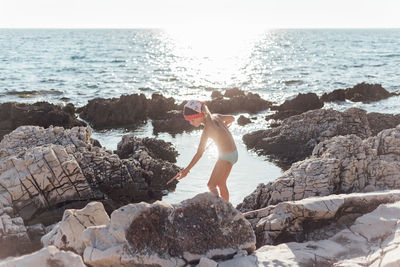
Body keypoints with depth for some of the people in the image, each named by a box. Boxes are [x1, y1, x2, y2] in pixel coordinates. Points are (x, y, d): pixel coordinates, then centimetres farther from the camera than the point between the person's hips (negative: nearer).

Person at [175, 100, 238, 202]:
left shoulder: (207, 129, -25)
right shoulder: (215, 116, -4)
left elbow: (199, 153, -23)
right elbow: (232, 118, 15)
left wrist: (187, 170, -18)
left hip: (226, 157, -9)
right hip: (233, 152, 9)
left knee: (211, 185, 3)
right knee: (221, 184, 20)